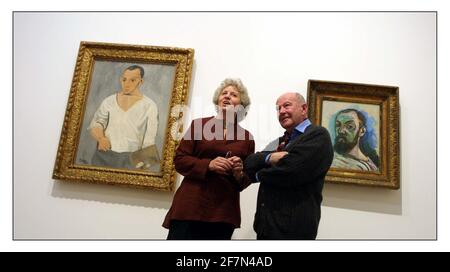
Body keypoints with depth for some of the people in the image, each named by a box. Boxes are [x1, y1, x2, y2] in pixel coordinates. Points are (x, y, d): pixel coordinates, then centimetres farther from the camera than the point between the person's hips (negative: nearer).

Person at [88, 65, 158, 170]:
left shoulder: (149, 106, -3)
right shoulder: (109, 101, 7)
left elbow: (149, 141, -3)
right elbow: (95, 125, 5)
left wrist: (143, 164, -7)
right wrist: (101, 138, -16)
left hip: (130, 159, -2)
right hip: (103, 156, 3)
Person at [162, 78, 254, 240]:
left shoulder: (247, 137, 9)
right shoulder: (199, 124, 4)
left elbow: (248, 178, 12)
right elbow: (179, 159, -1)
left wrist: (240, 174, -10)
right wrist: (208, 165, -15)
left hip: (224, 212, 2)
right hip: (191, 205, -2)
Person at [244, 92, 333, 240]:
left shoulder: (318, 135, -10)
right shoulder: (280, 141, 14)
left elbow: (289, 170, -23)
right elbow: (249, 164, 4)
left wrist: (260, 175, -5)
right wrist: (268, 157, -17)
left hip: (292, 228, -7)